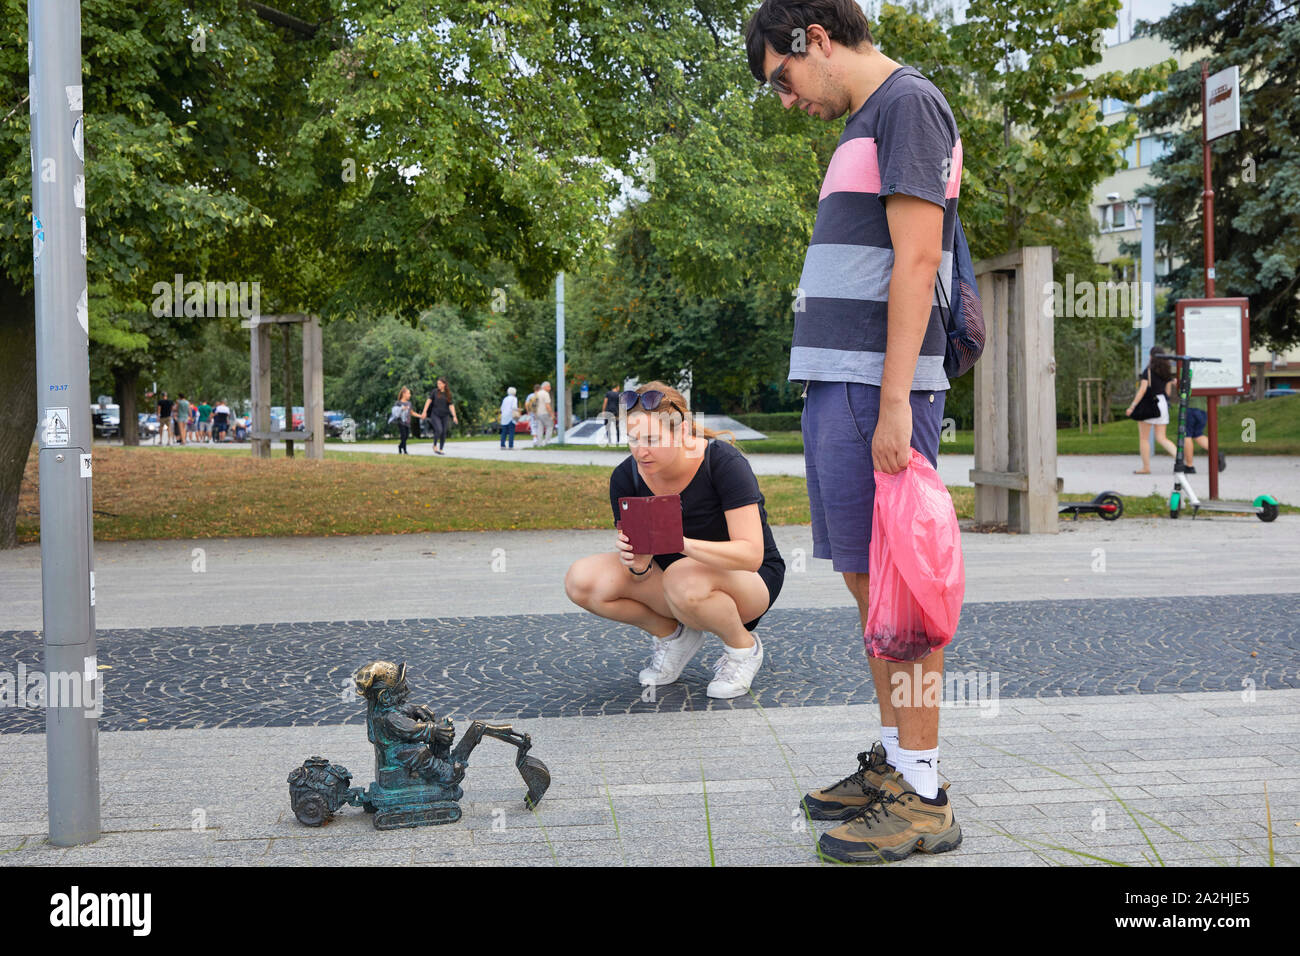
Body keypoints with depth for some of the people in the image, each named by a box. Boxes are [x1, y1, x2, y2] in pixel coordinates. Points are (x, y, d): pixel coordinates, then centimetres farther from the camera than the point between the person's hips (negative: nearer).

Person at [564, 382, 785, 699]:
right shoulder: (626, 476, -12)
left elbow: (751, 553, -32)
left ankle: (743, 647, -7)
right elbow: (639, 576, -7)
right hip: (672, 573, 5)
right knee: (582, 581, -19)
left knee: (684, 580, -40)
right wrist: (637, 563, -33)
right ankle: (673, 634, 5)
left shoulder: (723, 462, -25)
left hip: (749, 580, -5)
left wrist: (683, 544, -48)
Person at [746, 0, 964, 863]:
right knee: (865, 579, 12)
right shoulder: (866, 123, 23)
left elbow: (916, 259, -16)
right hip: (839, 380, 10)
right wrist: (844, 396, 18)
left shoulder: (909, 102, -6)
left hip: (878, 386, -10)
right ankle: (892, 763, 21)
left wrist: (893, 402, -21)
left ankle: (924, 798, -1)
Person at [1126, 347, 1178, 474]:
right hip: (1163, 404, 6)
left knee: (1144, 438, 5)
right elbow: (1168, 391, 10)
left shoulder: (1148, 371, -10)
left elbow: (1142, 390, -16)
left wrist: (1132, 406, -14)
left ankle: (1146, 467, 6)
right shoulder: (1167, 372, 7)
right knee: (1161, 438, 8)